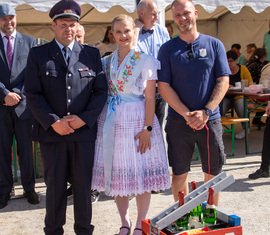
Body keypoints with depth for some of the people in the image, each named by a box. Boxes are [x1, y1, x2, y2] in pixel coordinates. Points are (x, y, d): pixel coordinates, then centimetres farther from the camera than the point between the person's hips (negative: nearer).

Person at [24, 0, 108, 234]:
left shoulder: (92, 54, 8)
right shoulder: (38, 54, 4)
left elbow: (101, 90, 3)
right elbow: (33, 93, -2)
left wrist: (84, 118, -10)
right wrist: (52, 121, -13)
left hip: (84, 131, 1)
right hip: (51, 132, -1)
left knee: (83, 185, 9)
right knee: (55, 187, 9)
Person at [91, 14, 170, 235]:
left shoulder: (146, 60, -3)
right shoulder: (105, 62, 9)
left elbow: (150, 98, -7)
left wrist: (148, 128, -13)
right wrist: (100, 122, 1)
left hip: (137, 120, -4)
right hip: (111, 122, 4)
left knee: (141, 173, 2)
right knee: (116, 173, 9)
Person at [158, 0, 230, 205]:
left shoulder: (214, 45, 3)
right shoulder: (167, 49, 2)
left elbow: (223, 82, -1)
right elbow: (164, 86, -3)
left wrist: (205, 112, -14)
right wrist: (187, 115, -13)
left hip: (210, 120, 1)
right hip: (178, 121, 0)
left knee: (213, 173, 9)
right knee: (179, 173, 7)